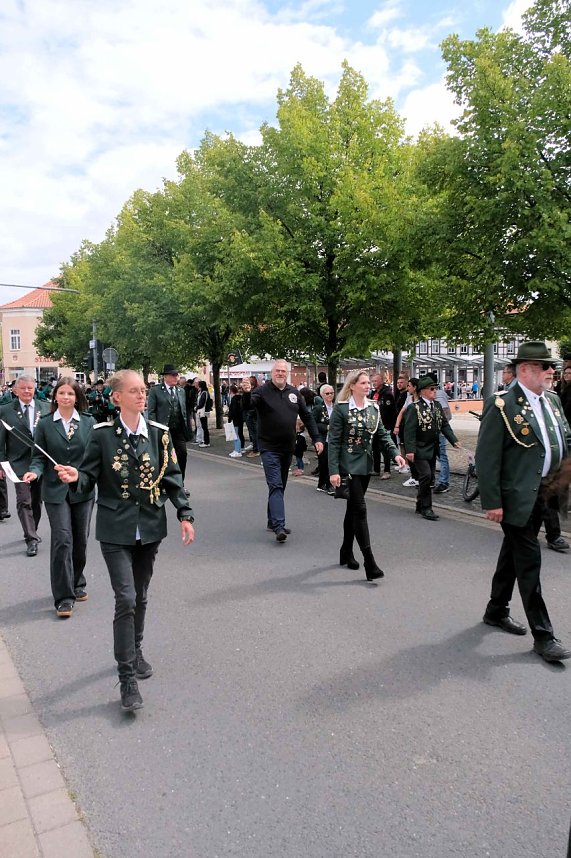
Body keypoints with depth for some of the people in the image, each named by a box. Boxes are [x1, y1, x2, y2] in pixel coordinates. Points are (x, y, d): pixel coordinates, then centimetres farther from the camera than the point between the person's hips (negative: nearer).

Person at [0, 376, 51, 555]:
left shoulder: (45, 408, 3)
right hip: (19, 463, -2)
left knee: (37, 500, 14)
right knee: (24, 501, -6)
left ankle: (31, 532, 32)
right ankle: (31, 539, -1)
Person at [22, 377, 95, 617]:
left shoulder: (88, 422, 3)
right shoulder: (45, 424, 1)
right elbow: (39, 456, 2)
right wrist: (34, 471, -16)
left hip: (83, 490, 2)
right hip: (55, 491, -2)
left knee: (80, 541, 11)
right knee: (62, 540, -8)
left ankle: (77, 584, 33)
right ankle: (64, 597, 0)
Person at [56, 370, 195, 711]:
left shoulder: (159, 432, -1)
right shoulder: (103, 434, -6)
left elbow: (172, 477, 2)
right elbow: (90, 476, -3)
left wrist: (185, 514, -4)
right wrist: (75, 477, -26)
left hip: (150, 527, 3)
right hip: (116, 529, -3)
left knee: (140, 597, 17)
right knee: (126, 599, -9)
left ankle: (135, 651, 41)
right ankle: (128, 679, 1)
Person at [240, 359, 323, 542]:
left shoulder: (294, 393, 8)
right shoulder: (262, 390, -6)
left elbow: (307, 416, 11)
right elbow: (247, 406, -21)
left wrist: (316, 439, 5)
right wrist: (246, 394, -43)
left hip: (288, 447, 6)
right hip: (269, 447, -5)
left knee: (280, 486, 14)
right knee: (275, 486, -13)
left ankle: (272, 521, 27)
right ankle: (279, 526, -18)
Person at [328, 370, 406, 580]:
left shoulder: (373, 407, 8)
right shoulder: (341, 409, -10)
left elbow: (382, 435, 9)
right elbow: (334, 441, -11)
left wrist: (395, 453, -8)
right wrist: (333, 471, -17)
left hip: (365, 465, 6)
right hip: (349, 466, -6)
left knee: (353, 509, 15)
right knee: (360, 510, -10)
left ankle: (347, 552, 29)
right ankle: (369, 563, -9)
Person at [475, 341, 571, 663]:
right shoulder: (502, 405, -15)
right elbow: (486, 458, -16)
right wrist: (492, 502, -17)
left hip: (543, 493, 8)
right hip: (517, 497, -8)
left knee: (514, 553, 19)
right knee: (529, 561, -1)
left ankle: (497, 610, 36)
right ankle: (542, 634, 11)